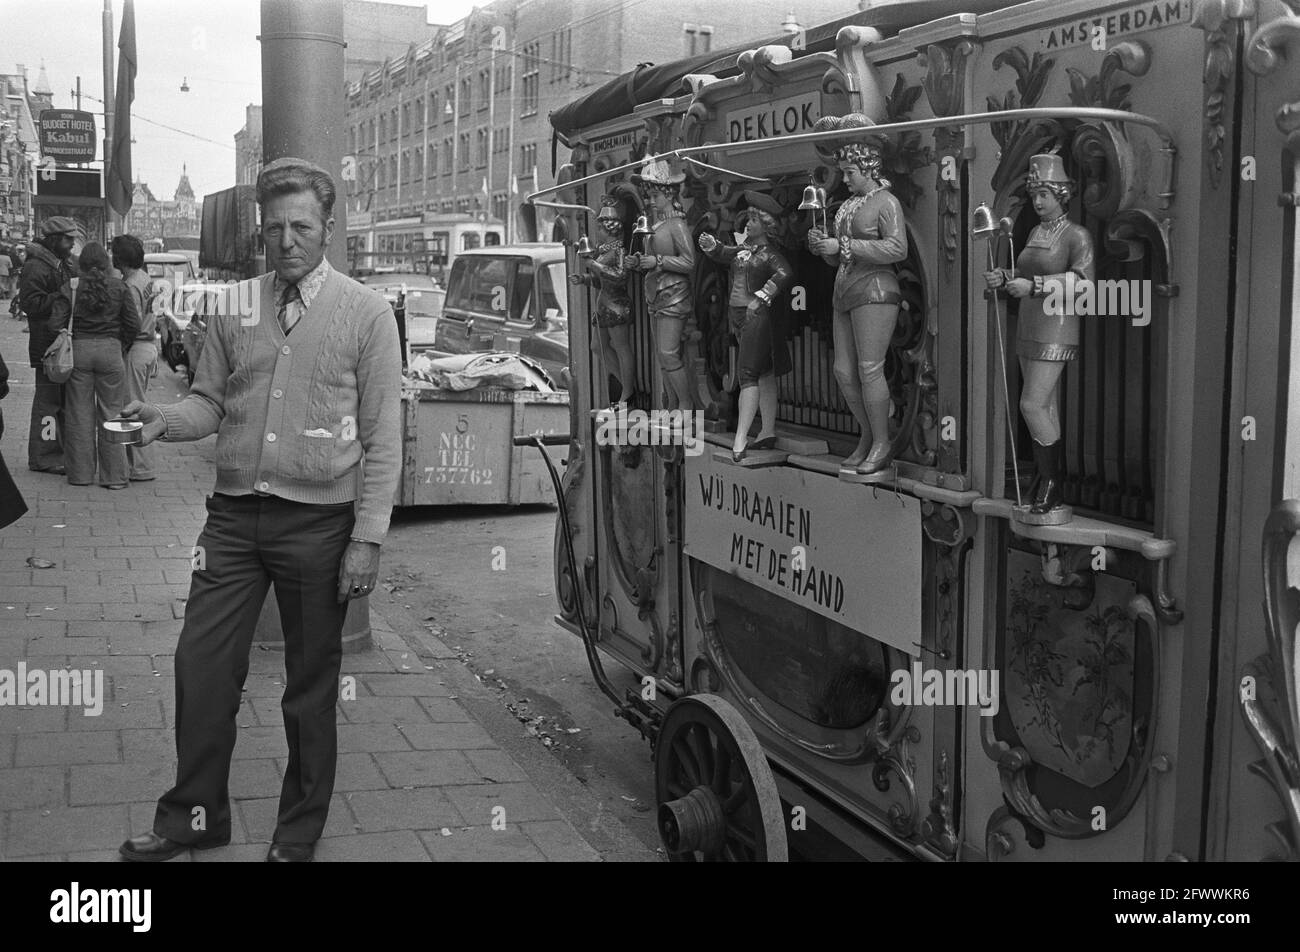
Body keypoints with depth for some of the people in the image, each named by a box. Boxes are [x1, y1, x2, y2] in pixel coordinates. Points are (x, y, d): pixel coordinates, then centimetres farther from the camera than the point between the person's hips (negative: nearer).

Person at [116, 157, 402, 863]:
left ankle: (298, 836, 24)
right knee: (201, 662, 4)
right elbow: (210, 402, 13)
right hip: (234, 514, 3)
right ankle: (196, 814, 23)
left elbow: (383, 438, -5)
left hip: (319, 522, -3)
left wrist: (367, 538, -10)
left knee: (311, 687, 8)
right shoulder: (234, 307, 7)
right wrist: (167, 420, -11)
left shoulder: (366, 314, -3)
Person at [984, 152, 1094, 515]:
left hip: (1056, 330, -8)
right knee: (1046, 408, 11)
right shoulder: (1036, 232, 13)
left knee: (1033, 405, -13)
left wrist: (1033, 286, -25)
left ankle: (1052, 481, -1)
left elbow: (1083, 279, -21)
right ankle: (1047, 481, 17)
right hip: (1029, 329, 8)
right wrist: (1003, 277, 2)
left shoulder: (1077, 235, -9)